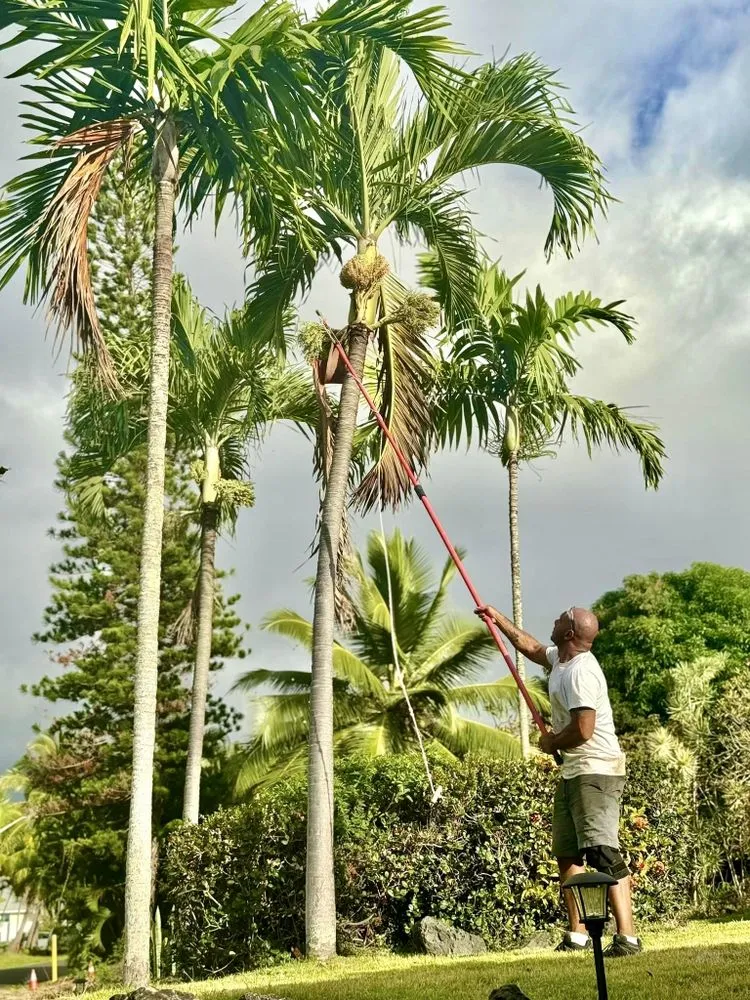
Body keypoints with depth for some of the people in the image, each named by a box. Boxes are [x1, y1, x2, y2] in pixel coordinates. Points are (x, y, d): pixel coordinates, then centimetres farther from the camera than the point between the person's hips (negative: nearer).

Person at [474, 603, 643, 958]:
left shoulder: (581, 672, -21)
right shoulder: (560, 659, 9)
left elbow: (583, 731, -27)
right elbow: (531, 648, 31)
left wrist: (551, 742, -8)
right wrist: (499, 620, 34)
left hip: (596, 772, -11)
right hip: (573, 772, 11)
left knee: (603, 853, -15)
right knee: (567, 852, 16)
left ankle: (627, 937, -14)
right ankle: (577, 935, 24)